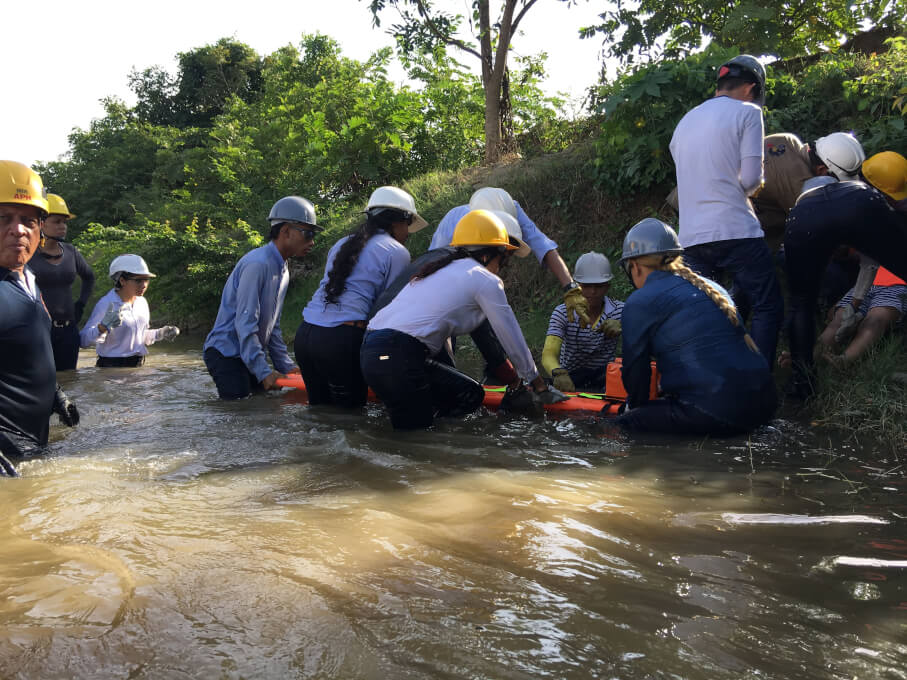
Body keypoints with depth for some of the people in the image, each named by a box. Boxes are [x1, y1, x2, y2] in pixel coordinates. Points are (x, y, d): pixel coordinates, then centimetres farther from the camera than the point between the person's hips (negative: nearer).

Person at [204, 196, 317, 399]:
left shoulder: (283, 272, 12)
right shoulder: (257, 264, -20)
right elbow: (245, 324, -24)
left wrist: (286, 366, 11)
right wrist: (263, 372, -24)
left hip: (251, 355, 9)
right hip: (226, 353, -9)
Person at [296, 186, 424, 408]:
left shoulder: (342, 244, 23)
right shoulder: (397, 253, 1)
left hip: (304, 333, 7)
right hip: (342, 340, -7)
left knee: (319, 406, 15)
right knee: (350, 409, 4)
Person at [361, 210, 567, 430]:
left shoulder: (443, 270, 25)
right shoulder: (486, 280, 0)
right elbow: (512, 339, 4)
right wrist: (539, 386, 18)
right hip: (396, 359, -9)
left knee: (471, 394, 11)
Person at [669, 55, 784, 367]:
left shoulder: (685, 122, 20)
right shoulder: (747, 112, 0)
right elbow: (751, 178, -8)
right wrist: (747, 188, 13)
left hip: (691, 237, 6)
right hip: (735, 232, -6)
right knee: (768, 307, 1)